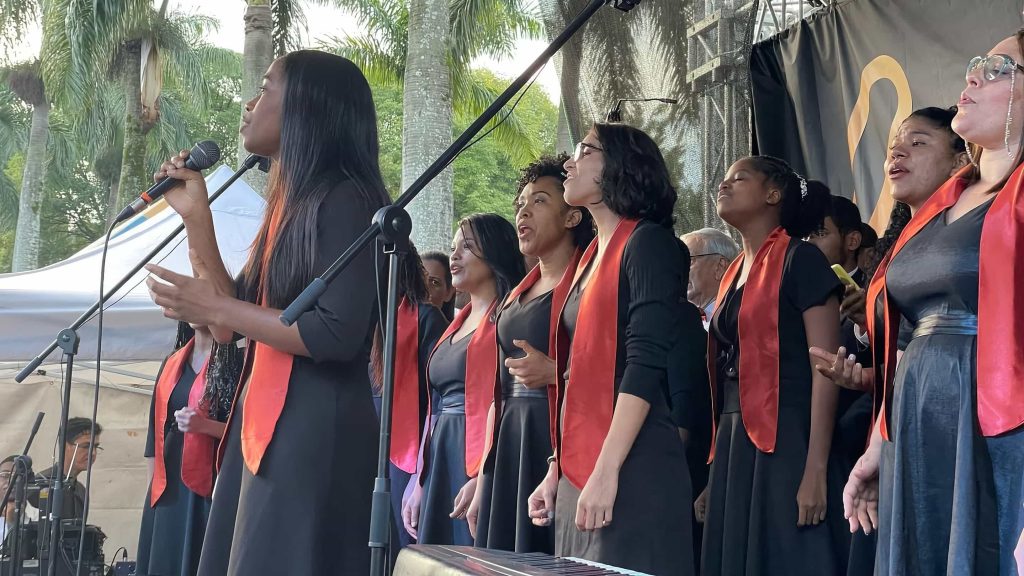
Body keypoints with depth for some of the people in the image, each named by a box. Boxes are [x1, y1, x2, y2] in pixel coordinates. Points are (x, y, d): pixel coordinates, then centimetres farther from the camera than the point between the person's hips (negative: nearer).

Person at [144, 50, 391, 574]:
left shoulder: (345, 200, -11)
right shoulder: (292, 204, 16)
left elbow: (338, 335, -20)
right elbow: (230, 326, 16)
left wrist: (213, 307, -14)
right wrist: (195, 216, 13)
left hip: (316, 434, -9)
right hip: (266, 430, 9)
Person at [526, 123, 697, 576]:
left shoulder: (647, 243, -6)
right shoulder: (592, 256, 19)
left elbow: (645, 365, -17)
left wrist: (606, 471, -22)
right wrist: (556, 470, 14)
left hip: (630, 470, -8)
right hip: (579, 469, 8)